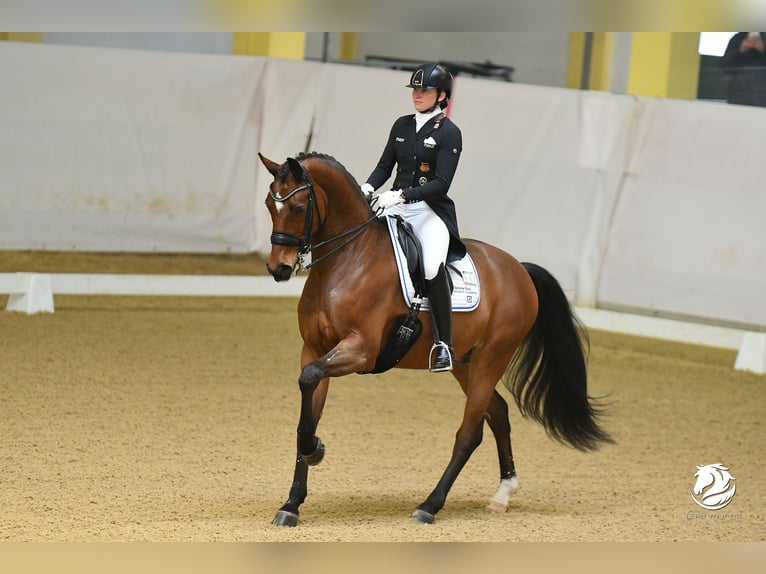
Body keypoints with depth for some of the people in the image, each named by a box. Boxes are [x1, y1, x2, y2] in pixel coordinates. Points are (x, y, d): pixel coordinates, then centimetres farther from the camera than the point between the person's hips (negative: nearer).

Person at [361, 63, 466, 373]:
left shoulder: (449, 133, -5)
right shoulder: (402, 125, 13)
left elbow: (441, 183, -12)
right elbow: (385, 165, 17)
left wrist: (401, 195, -23)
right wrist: (368, 187, -4)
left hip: (432, 211, -6)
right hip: (396, 207, 6)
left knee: (433, 266, -31)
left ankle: (444, 344, -22)